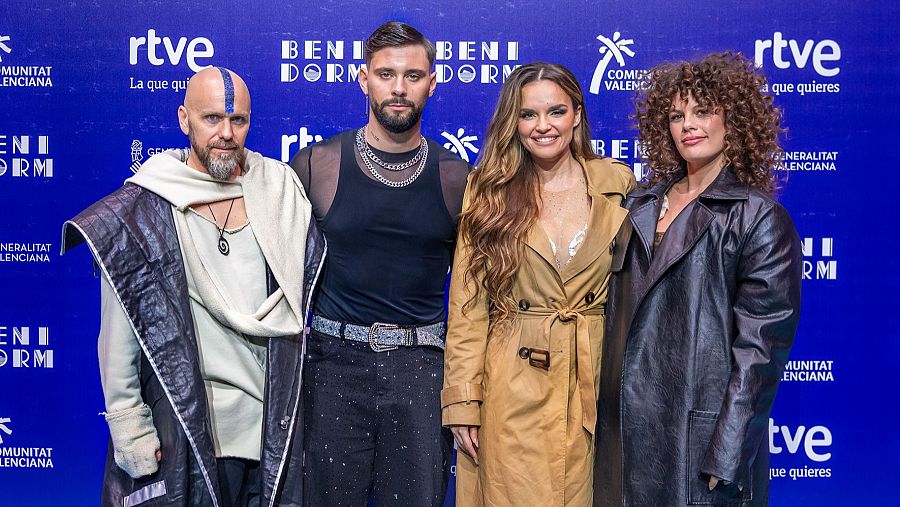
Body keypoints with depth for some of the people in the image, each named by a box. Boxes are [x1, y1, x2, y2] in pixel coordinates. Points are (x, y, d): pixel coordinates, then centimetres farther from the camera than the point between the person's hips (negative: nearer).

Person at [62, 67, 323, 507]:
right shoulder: (140, 213, -5)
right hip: (182, 430, -2)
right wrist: (129, 431, -6)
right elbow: (118, 340, -3)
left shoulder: (281, 190, 4)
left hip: (275, 427, 3)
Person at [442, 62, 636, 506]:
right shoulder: (489, 190, 0)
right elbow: (468, 306, -1)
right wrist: (462, 402, -6)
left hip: (597, 381, 1)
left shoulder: (618, 184, 2)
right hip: (513, 388, -1)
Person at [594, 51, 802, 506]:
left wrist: (725, 457, -16)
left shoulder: (760, 218, -8)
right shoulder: (642, 206, 10)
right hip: (625, 423, 5)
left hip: (699, 430, -5)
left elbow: (759, 348, -13)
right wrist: (604, 412, 9)